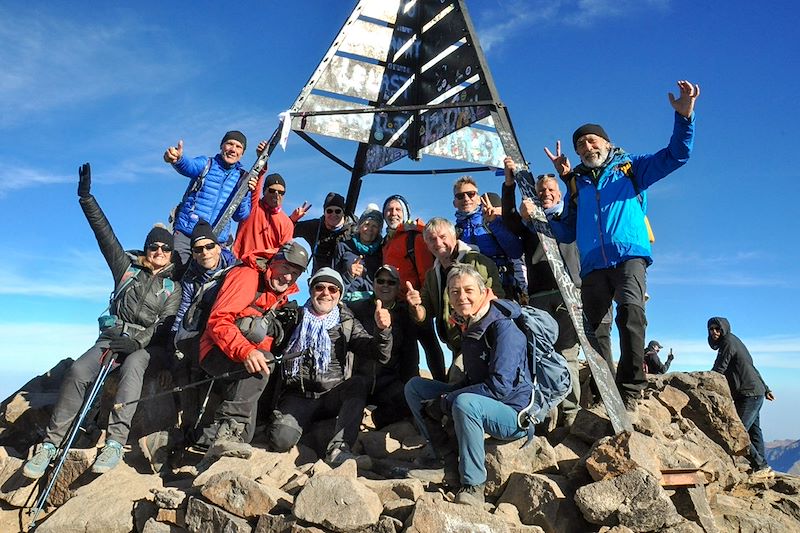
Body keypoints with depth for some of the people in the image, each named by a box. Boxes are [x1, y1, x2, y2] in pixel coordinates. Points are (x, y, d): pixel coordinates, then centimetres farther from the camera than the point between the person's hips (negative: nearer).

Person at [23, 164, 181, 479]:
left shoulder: (172, 287, 8)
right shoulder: (127, 266, 14)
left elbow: (165, 326, -3)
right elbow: (103, 231, 7)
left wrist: (137, 342, -20)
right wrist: (86, 197, 0)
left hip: (146, 343, -2)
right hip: (113, 336, 2)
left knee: (132, 367, -36)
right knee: (78, 371, -25)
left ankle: (115, 442, -43)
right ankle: (51, 443, -20)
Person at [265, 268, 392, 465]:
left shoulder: (348, 323, 10)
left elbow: (380, 353, -2)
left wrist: (382, 330, -22)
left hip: (334, 396, 1)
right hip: (298, 397, -1)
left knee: (360, 383, -29)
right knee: (280, 439, -27)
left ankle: (338, 448, -29)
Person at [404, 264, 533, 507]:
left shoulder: (504, 328, -20)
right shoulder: (469, 325, 5)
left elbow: (500, 386, -27)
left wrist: (447, 401, -22)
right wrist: (448, 396, -3)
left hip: (515, 416, -8)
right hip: (478, 399, 8)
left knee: (465, 402, -38)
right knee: (414, 386, 2)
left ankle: (473, 485, -23)